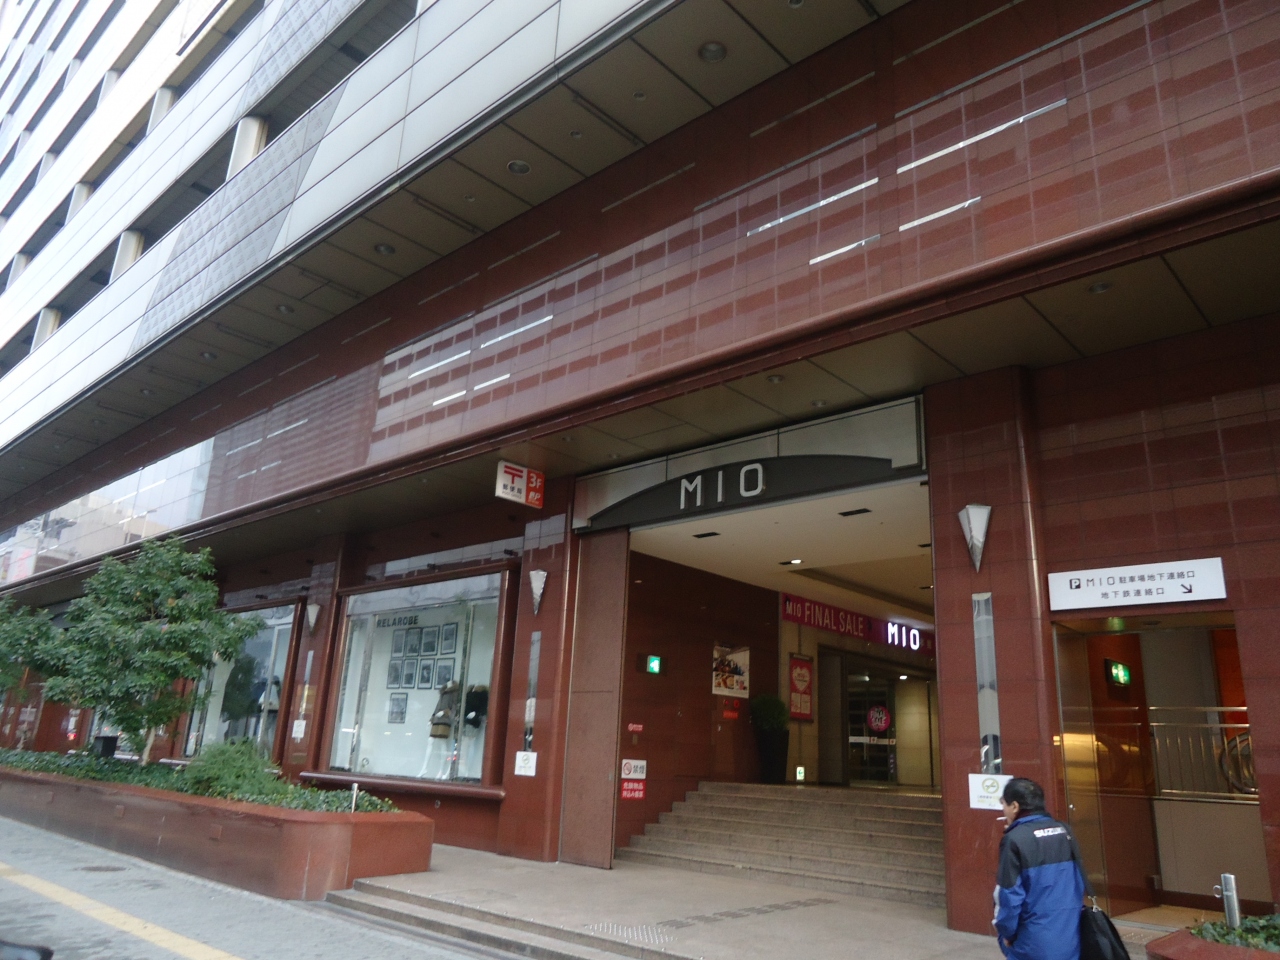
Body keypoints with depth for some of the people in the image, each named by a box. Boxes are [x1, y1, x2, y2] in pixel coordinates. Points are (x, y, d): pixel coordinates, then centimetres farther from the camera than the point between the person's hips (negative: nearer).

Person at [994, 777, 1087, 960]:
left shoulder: (1015, 839, -15)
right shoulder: (1065, 831, 5)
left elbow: (1010, 894, -14)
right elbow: (1079, 882, 11)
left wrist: (1006, 931, 1)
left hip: (1034, 942, -6)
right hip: (1071, 937, 6)